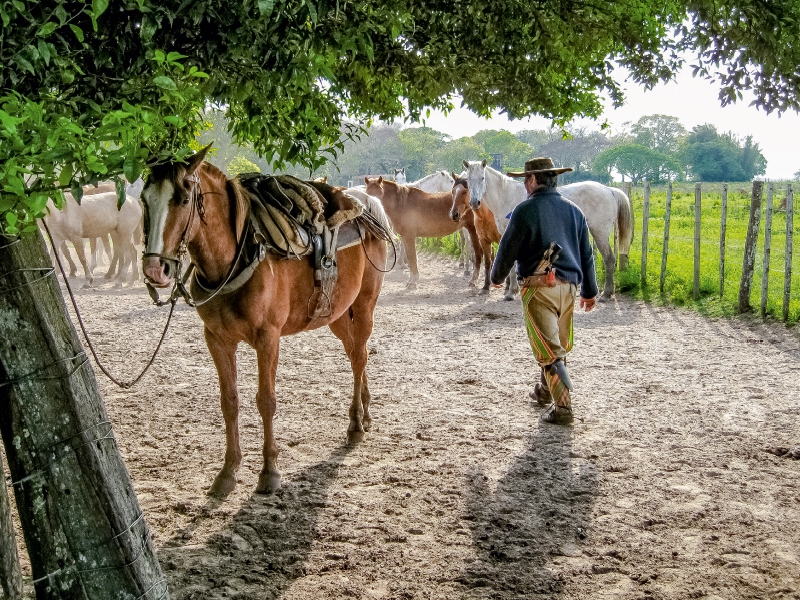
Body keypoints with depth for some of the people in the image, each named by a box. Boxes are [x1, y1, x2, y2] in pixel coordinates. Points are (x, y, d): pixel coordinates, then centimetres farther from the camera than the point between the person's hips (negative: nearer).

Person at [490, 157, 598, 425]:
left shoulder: (525, 210, -8)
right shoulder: (573, 210, 11)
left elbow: (508, 249, -5)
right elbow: (587, 254, 15)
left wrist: (496, 277, 14)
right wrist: (589, 291, 24)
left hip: (538, 286, -7)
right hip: (568, 286, 7)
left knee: (548, 349, -6)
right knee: (559, 345, 21)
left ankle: (563, 406, -11)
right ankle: (545, 391, 39)